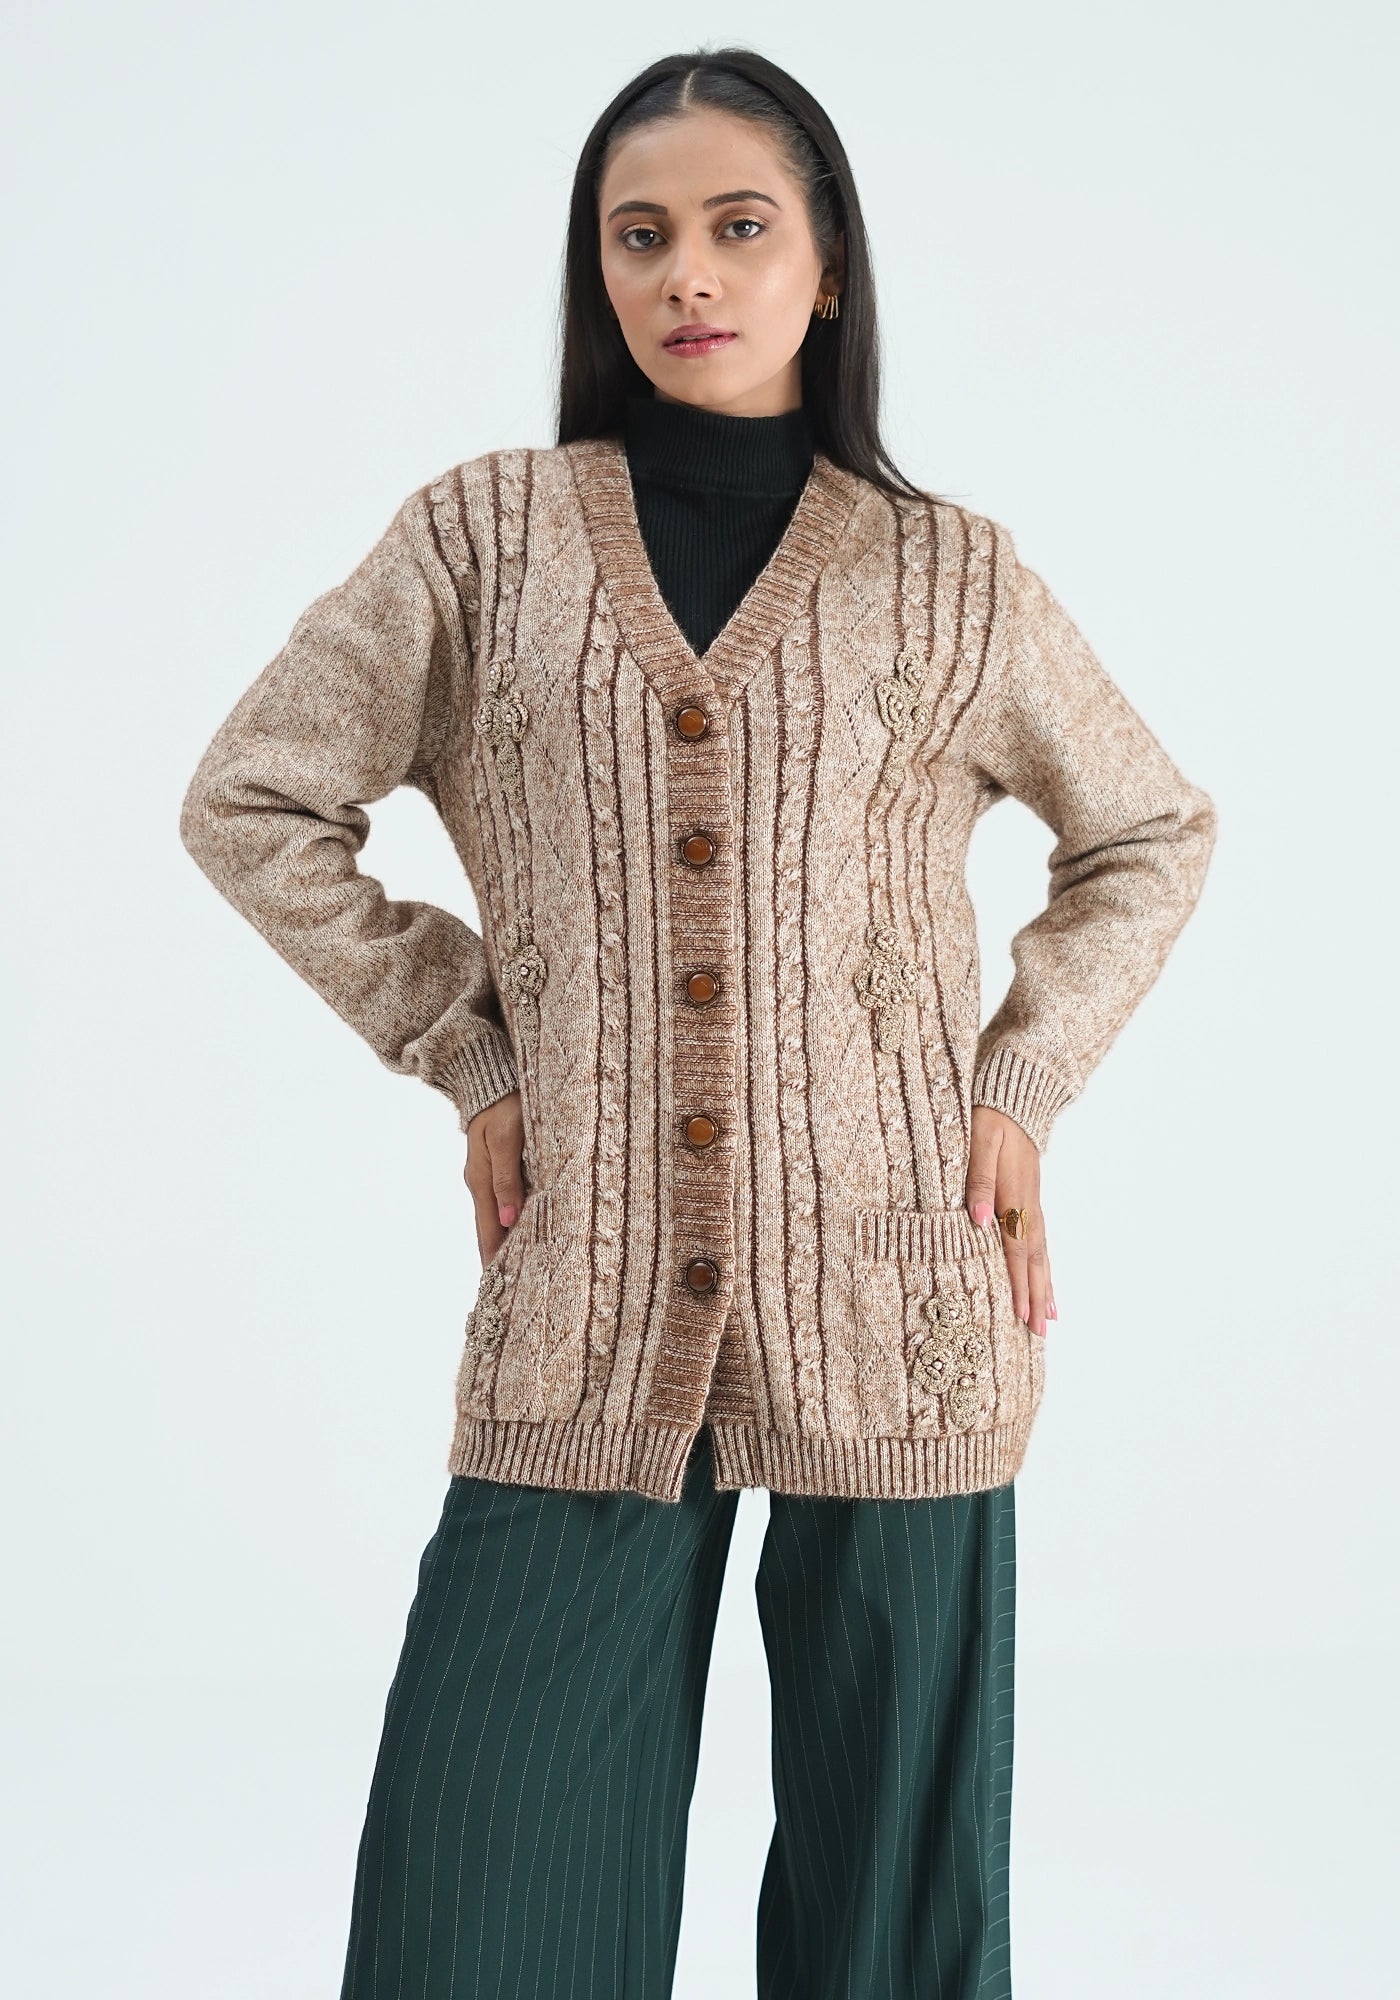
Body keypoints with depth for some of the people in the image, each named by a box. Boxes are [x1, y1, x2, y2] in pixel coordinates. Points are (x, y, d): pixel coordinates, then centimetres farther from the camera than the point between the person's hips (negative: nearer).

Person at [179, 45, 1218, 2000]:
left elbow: (1154, 832, 20)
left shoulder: (952, 576, 7)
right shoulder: (481, 538, 6)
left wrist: (1027, 1082, 7)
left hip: (894, 1316, 1)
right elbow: (249, 805, 11)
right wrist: (466, 1053, 5)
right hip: (582, 1324, 0)